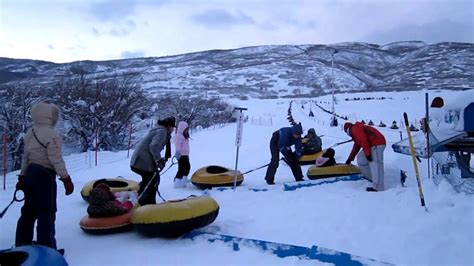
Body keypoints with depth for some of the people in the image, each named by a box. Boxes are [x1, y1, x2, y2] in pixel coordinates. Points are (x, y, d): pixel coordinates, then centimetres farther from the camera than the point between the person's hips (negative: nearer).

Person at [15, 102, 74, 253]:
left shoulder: (30, 133, 9)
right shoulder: (51, 135, -18)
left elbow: (25, 157, 14)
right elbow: (56, 159, -19)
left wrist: (22, 177, 20)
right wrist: (66, 179, -14)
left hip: (30, 173, 9)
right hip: (45, 175, -9)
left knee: (29, 210, 18)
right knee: (47, 212, 0)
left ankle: (22, 244, 28)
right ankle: (46, 248, 6)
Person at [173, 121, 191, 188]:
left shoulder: (185, 136, 17)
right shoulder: (179, 136, -14)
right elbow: (177, 145, -26)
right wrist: (178, 152, -39)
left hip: (185, 155, 10)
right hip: (181, 155, -10)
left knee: (187, 166, 22)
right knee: (181, 168, -13)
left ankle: (185, 179, 39)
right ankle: (177, 182, -12)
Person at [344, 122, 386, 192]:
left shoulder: (355, 129, -6)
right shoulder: (356, 132, 27)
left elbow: (363, 141, -19)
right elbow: (356, 146, 34)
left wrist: (367, 154, -19)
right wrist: (350, 158, 39)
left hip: (377, 144, -11)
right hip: (373, 144, 11)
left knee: (375, 164, -18)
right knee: (361, 159, 20)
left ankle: (378, 187, -24)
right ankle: (369, 177, 25)